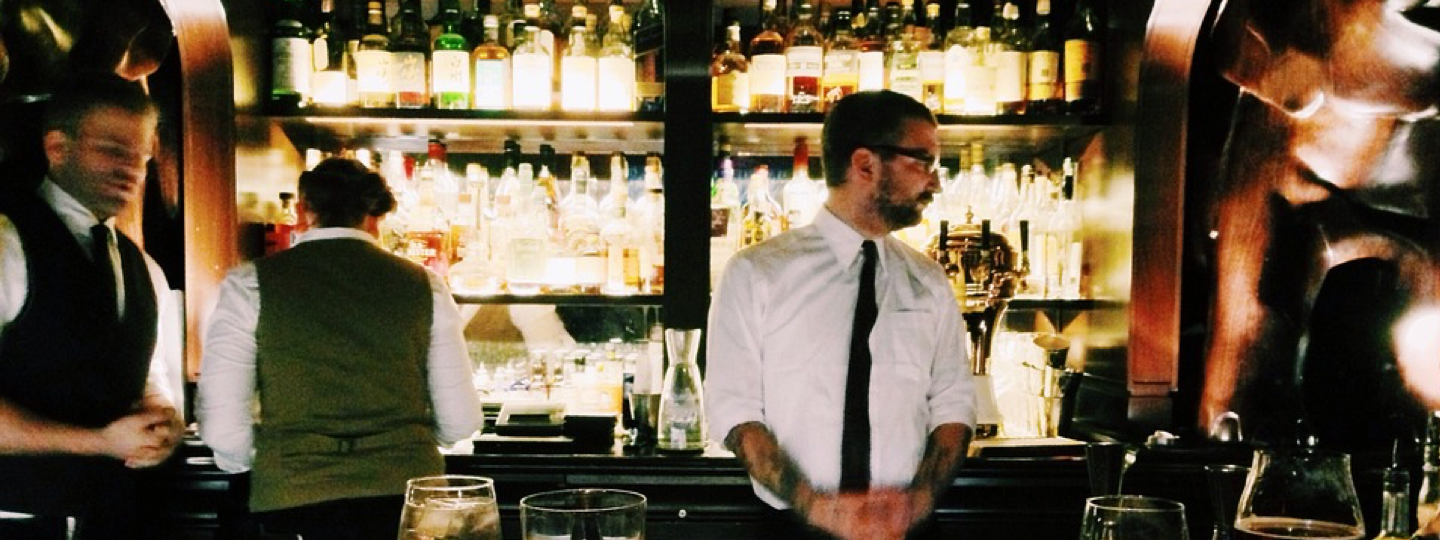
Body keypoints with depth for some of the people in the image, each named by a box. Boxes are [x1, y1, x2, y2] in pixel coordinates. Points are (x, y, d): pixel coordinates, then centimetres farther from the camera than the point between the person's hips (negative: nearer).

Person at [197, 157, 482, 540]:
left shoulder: (250, 284, 0)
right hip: (406, 494, 2)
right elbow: (460, 421, 4)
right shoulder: (423, 285, 4)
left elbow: (222, 426, -6)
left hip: (295, 497, -1)